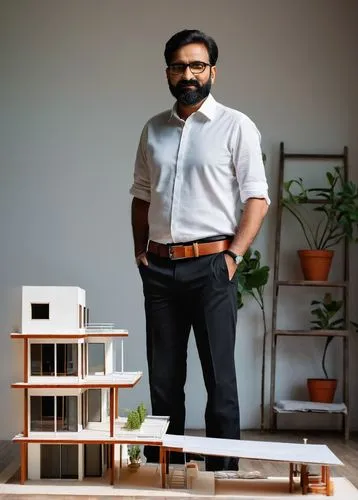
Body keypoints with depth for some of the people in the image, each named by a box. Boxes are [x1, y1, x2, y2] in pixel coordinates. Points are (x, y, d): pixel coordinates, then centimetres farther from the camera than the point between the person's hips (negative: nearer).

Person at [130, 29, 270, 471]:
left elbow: (256, 199, -5)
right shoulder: (153, 129, 12)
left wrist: (233, 256, -12)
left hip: (210, 265, -4)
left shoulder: (236, 126, -1)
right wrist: (140, 252, 9)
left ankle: (223, 472, 6)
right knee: (163, 376, 10)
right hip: (159, 268, 4)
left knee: (219, 376, -1)